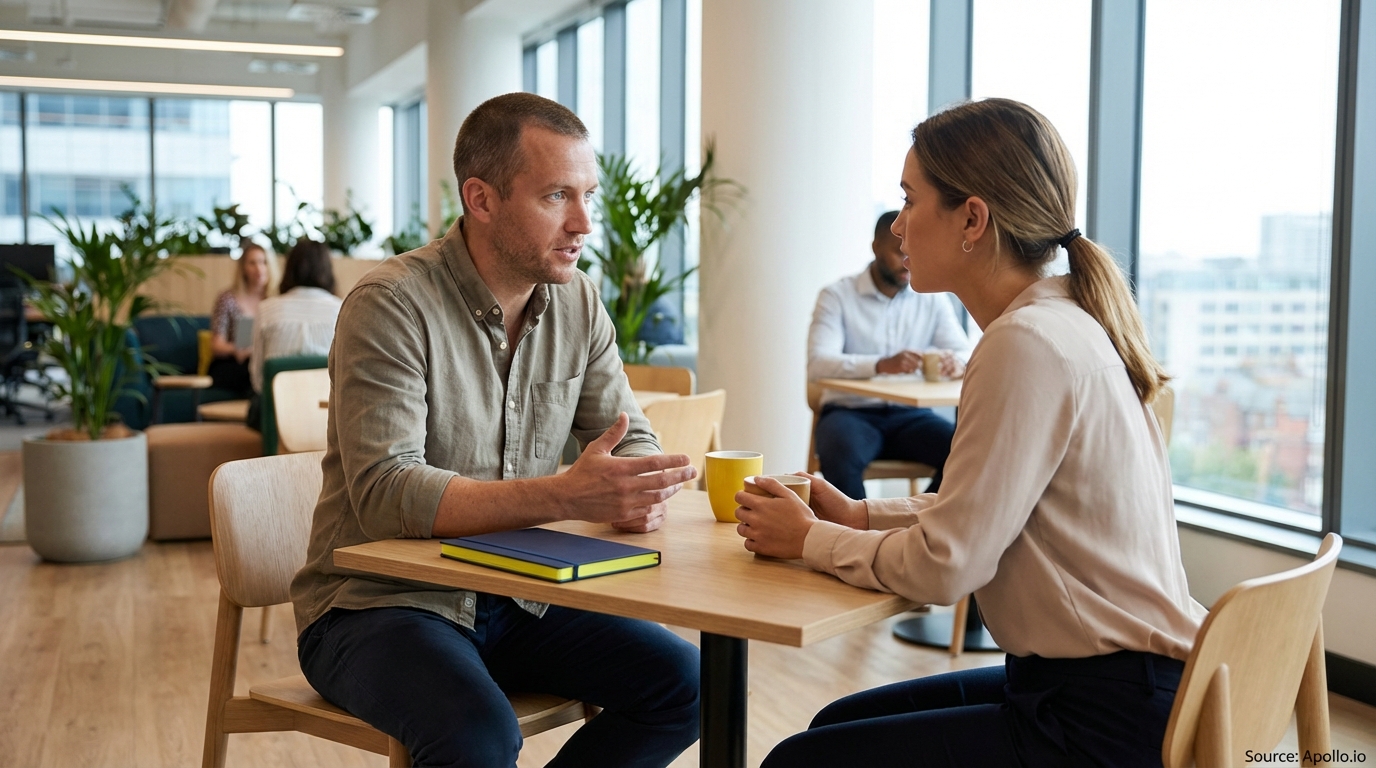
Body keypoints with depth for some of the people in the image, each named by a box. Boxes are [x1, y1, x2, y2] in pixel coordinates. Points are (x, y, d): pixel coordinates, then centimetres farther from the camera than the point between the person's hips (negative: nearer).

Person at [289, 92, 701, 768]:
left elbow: (631, 436, 8)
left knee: (682, 683, -9)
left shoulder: (578, 303, 2)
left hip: (514, 599, 6)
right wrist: (564, 496, -36)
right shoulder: (392, 305, -17)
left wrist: (638, 493, -18)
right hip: (377, 604, -6)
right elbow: (384, 494, -27)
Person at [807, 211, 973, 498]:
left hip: (911, 414, 4)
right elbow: (817, 365, -18)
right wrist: (881, 364, -36)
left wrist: (957, 363, -27)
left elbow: (967, 354, 0)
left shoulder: (933, 300, 7)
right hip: (850, 411, -3)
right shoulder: (837, 296, -4)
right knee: (840, 455, -37)